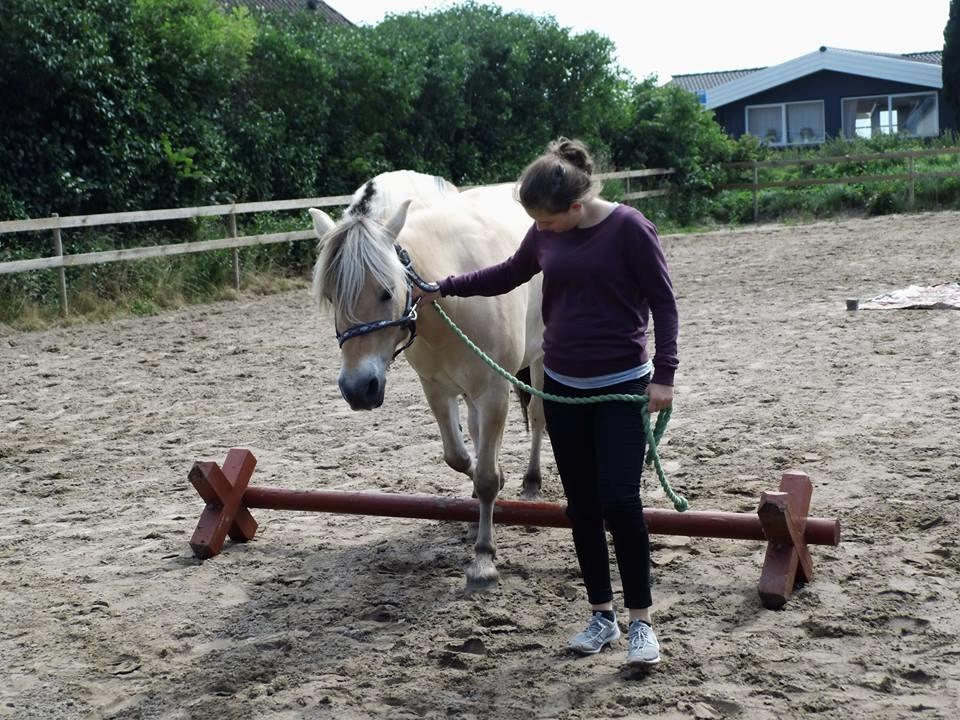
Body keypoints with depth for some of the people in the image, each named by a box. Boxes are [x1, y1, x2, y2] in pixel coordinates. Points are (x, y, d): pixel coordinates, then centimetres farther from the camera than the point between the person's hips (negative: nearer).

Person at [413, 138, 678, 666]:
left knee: (620, 501, -10)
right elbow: (510, 274, 21)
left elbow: (663, 303, -10)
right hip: (562, 386, 5)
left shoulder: (628, 227, -12)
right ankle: (601, 615, 21)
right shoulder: (546, 234, 3)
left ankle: (640, 621, 3)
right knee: (582, 506, 9)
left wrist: (663, 374, -15)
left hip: (621, 385, -5)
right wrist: (447, 287, 15)